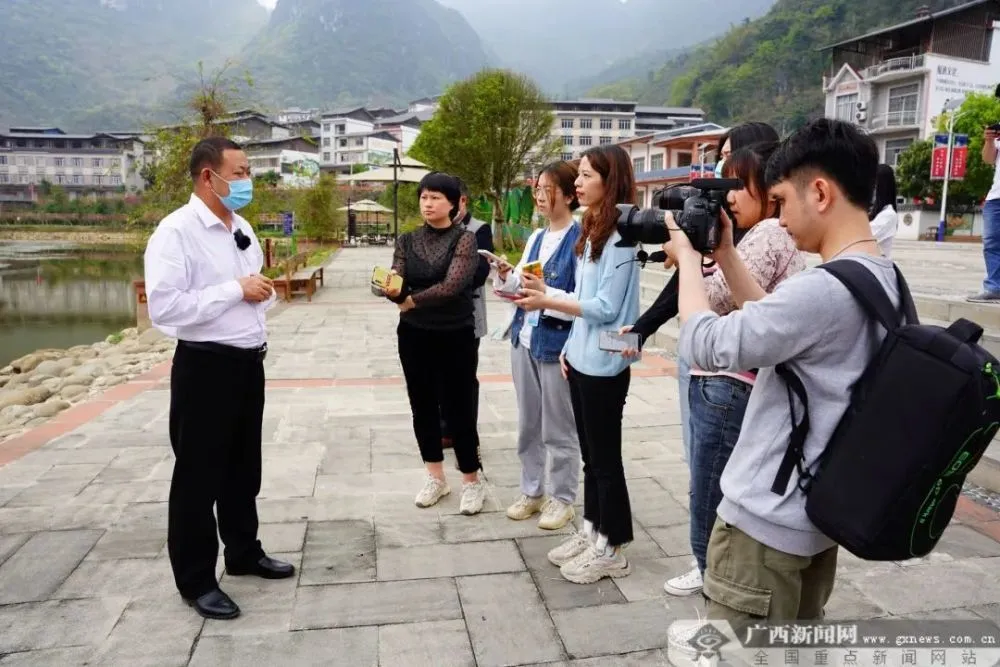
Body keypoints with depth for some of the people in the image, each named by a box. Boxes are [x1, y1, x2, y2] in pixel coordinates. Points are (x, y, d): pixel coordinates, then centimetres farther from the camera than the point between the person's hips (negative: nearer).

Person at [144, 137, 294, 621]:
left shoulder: (242, 228, 10)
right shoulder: (176, 231, -15)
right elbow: (163, 307, -24)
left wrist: (262, 293, -2)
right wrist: (236, 290, -21)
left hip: (249, 362, 8)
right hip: (205, 367, -8)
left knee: (244, 466, 20)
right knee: (199, 474, 6)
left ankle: (244, 553, 39)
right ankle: (196, 580, 23)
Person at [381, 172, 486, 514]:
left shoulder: (464, 239, -7)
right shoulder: (407, 241, 5)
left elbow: (452, 284, -20)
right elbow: (398, 286, -5)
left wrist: (410, 300, -13)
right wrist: (391, 290, -29)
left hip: (456, 335, -4)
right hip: (414, 335, 4)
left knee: (459, 409, 0)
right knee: (423, 407, 12)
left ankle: (472, 481, 19)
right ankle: (435, 477, 29)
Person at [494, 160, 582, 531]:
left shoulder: (580, 239, -14)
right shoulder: (536, 237, 11)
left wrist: (546, 293, -28)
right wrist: (506, 277, -6)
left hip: (557, 343, -8)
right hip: (525, 337, 8)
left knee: (558, 429, 6)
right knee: (528, 425, 17)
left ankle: (563, 500, 22)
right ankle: (532, 491, 32)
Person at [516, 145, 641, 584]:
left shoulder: (620, 236, -17)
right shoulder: (591, 231, 11)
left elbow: (606, 307, -19)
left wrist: (547, 302, -19)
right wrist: (570, 347, 13)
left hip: (604, 366, -9)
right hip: (581, 360, 9)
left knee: (606, 458, 4)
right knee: (590, 455, 18)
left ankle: (612, 549, 19)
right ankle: (592, 532, 32)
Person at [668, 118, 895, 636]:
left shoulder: (823, 289, -26)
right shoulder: (884, 281, 6)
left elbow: (704, 345, -21)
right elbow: (775, 326, 15)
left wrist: (688, 257, -6)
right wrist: (724, 254, 10)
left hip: (766, 522, -10)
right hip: (818, 513, 10)